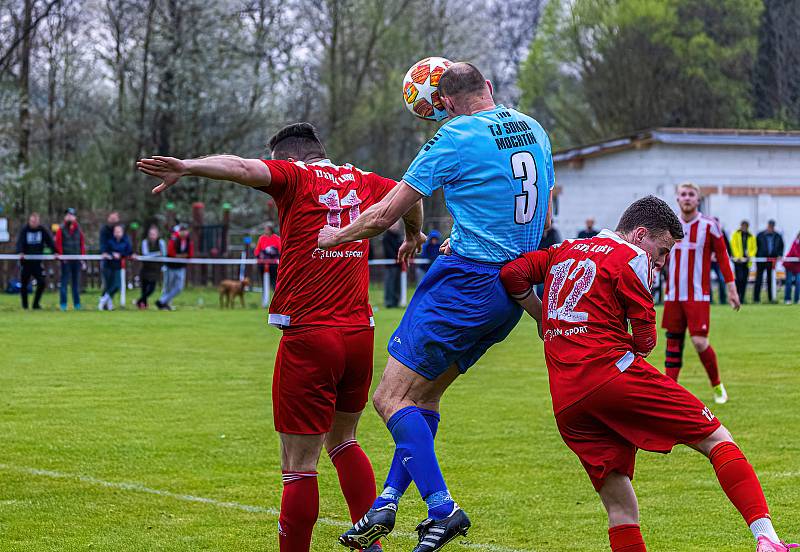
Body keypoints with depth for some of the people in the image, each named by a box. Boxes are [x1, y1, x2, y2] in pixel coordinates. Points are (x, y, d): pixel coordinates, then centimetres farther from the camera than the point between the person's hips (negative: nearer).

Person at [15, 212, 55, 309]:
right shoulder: (24, 230, -6)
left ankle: (36, 304, 5)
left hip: (37, 261, 2)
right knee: (24, 283, 5)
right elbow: (20, 242, -18)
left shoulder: (42, 230, 1)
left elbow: (49, 241, -5)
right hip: (26, 261, -2)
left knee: (41, 283, -8)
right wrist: (20, 252, -37)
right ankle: (24, 305, 18)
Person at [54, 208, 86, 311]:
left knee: (76, 281, 7)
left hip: (76, 259, 4)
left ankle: (77, 304, 13)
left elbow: (82, 243, 12)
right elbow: (58, 243, -4)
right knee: (65, 281, -5)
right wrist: (61, 256, -13)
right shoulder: (61, 229, 1)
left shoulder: (78, 229, 11)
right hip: (66, 260, -4)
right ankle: (63, 304, -2)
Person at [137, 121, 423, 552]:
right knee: (343, 441, 25)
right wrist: (413, 235, 52)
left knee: (299, 466, -3)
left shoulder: (295, 176, -2)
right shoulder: (360, 181, 14)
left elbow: (243, 168, -22)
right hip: (359, 332, 6)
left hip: (308, 336, -6)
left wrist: (186, 167, -32)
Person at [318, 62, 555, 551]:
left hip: (468, 285, -8)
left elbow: (385, 216, -8)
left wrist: (336, 235, 10)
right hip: (515, 290, 8)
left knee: (392, 398, -5)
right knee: (424, 395, 16)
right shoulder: (534, 130, 10)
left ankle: (442, 510, -15)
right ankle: (387, 504, 14)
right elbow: (543, 218, 22)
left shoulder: (455, 139, -11)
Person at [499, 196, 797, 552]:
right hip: (613, 373, -6)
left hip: (565, 402, 6)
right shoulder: (631, 257, 5)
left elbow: (512, 275, 15)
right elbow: (645, 341, 3)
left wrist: (544, 319, 27)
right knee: (716, 439, -4)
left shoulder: (564, 251, 23)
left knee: (619, 507, 9)